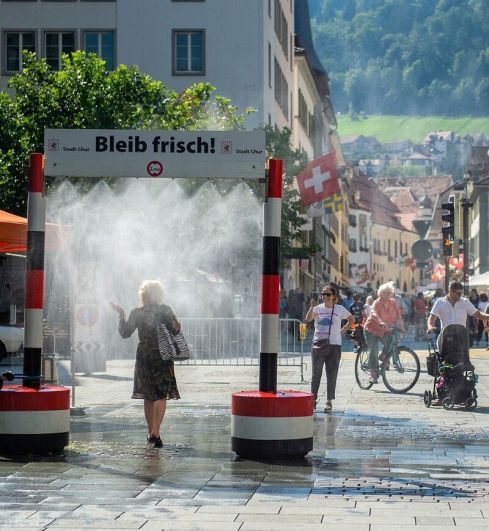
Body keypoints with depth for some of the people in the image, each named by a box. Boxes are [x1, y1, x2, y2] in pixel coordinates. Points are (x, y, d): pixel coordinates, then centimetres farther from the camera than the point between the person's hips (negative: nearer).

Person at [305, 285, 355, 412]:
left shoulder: (340, 309, 4)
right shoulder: (317, 308, 3)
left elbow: (351, 319, 18)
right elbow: (308, 319, -14)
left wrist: (343, 330, 7)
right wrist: (311, 307, -29)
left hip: (334, 345, 0)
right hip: (318, 344, 0)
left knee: (332, 375, 0)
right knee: (316, 374, 2)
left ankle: (329, 401, 5)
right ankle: (313, 399, 9)